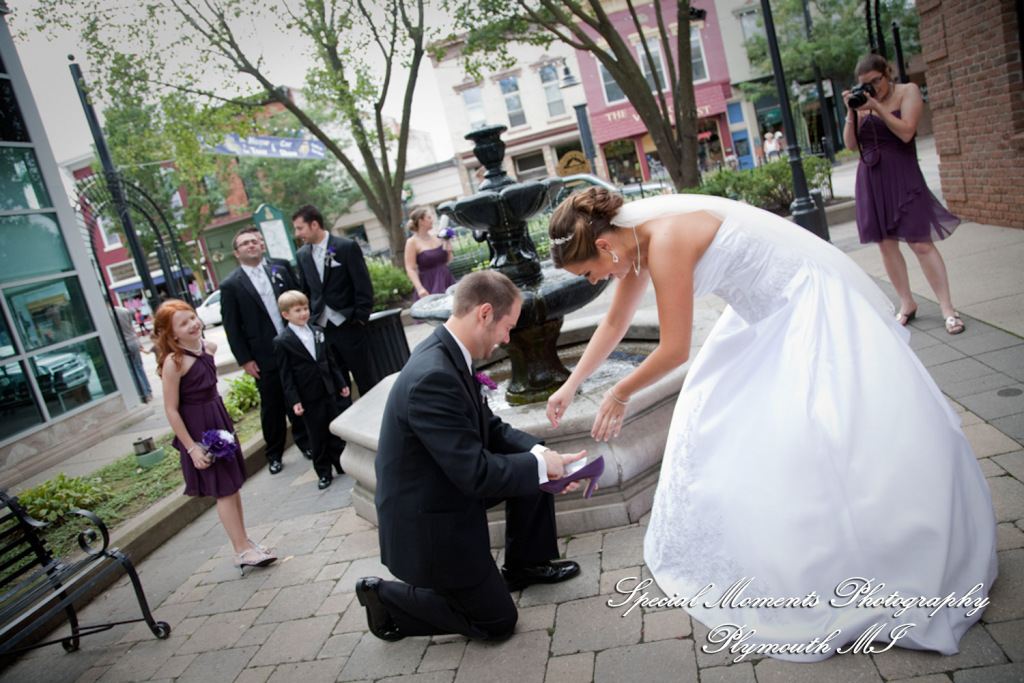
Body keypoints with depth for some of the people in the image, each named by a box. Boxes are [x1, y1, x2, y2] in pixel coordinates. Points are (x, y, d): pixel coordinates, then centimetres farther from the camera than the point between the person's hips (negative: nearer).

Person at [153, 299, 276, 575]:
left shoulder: (209, 348, 2)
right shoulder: (174, 362, -20)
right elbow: (171, 409, -18)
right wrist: (191, 447, -17)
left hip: (220, 420, 7)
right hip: (198, 429, -7)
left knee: (233, 485, 14)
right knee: (224, 490, 0)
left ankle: (244, 541, 26)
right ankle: (242, 551, 10)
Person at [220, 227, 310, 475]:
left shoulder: (281, 267, 3)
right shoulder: (230, 285, -4)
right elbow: (232, 327, -3)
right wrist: (245, 360, -6)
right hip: (264, 358, -2)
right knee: (271, 407, 8)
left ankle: (304, 441, 34)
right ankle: (274, 455, 24)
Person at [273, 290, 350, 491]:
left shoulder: (318, 332, 7)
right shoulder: (282, 342, -10)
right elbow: (286, 375, -9)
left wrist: (341, 384, 13)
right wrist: (294, 401, -13)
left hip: (329, 392, 5)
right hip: (308, 397, -4)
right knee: (317, 437, 6)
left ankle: (342, 464, 29)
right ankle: (323, 473, 19)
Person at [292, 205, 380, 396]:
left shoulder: (347, 247, -6)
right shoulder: (302, 255, 8)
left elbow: (363, 285, -7)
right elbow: (305, 290, 15)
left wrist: (360, 317, -10)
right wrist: (308, 321, 8)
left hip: (348, 326, -4)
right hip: (321, 329, 4)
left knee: (367, 382, 4)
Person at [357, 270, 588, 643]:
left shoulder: (448, 353, -3)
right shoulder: (433, 377, -34)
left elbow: (490, 426, 6)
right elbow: (476, 473, -31)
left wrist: (542, 454, -8)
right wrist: (541, 465, -17)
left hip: (451, 486, 9)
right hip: (426, 525, -9)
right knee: (498, 620, 7)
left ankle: (524, 565, 28)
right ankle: (386, 598, 14)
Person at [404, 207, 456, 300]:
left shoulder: (437, 237, 8)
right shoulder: (412, 242, -7)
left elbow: (448, 261, 19)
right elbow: (410, 269, -12)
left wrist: (449, 251, -2)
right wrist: (419, 288, -23)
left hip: (447, 281, 6)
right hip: (429, 286, -5)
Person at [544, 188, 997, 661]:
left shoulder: (666, 240, -29)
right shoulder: (635, 239, 0)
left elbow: (674, 349, -22)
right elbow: (614, 323, 14)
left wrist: (621, 394, -5)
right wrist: (571, 386, 17)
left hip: (813, 310, -10)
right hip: (769, 312, 10)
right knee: (716, 419, 14)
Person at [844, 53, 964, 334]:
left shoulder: (908, 91, 0)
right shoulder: (863, 102, 9)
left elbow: (906, 132, -13)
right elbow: (851, 143, 4)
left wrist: (876, 106, -16)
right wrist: (852, 112, -8)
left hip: (902, 176, -4)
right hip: (871, 179, 4)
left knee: (921, 243, -8)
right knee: (886, 244, 5)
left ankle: (948, 308, -3)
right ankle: (907, 304, 16)